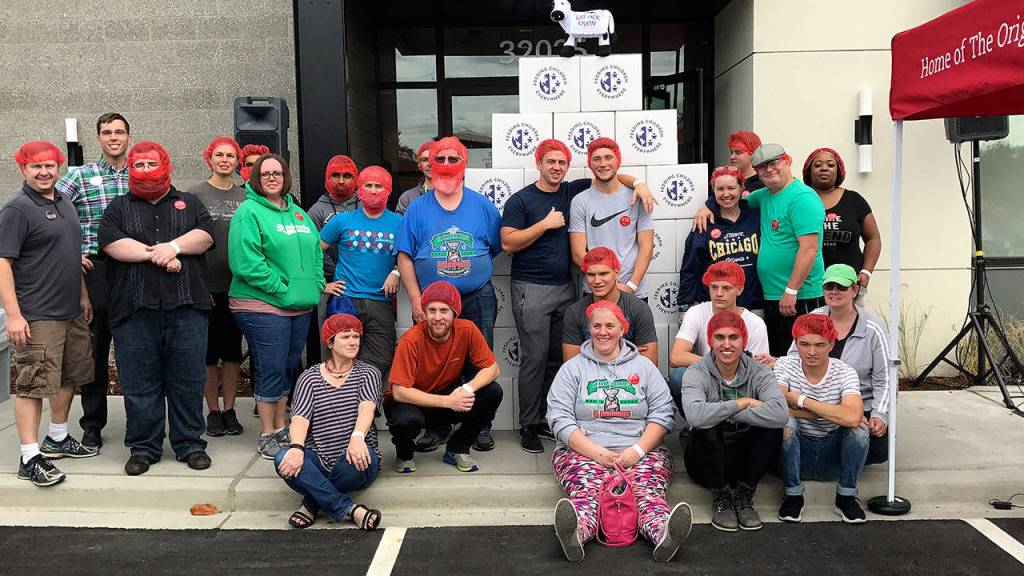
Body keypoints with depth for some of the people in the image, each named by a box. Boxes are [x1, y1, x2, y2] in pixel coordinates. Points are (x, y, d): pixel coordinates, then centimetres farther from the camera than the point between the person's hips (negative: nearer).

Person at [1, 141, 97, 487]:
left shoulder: (64, 204, 15)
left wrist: (83, 295, 23)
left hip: (71, 312, 9)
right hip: (36, 316, -9)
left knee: (69, 378, 18)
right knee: (34, 384, -6)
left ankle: (57, 439, 34)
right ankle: (30, 458, 0)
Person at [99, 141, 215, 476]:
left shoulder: (189, 204, 18)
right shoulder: (119, 207, 15)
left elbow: (205, 236, 2)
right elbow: (111, 243, -2)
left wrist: (173, 246, -13)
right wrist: (157, 255, -9)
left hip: (186, 307, 0)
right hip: (136, 310, 0)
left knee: (188, 379, 3)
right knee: (139, 382, 3)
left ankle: (190, 444, 14)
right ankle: (143, 448, 14)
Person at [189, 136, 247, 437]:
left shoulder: (245, 196, 9)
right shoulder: (196, 194, 0)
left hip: (238, 284, 3)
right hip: (208, 284, -3)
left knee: (233, 350, 8)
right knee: (209, 350, 4)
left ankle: (229, 410, 18)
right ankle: (213, 411, 15)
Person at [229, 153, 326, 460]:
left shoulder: (298, 212, 16)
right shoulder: (248, 212, -7)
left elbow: (316, 251, 19)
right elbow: (247, 262, -16)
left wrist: (317, 283, 4)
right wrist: (281, 289, -17)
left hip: (301, 306, 7)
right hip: (263, 305, -7)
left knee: (288, 368, 14)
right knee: (271, 370, -4)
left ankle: (280, 427, 26)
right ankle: (267, 435, 9)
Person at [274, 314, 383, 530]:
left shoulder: (368, 373, 8)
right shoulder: (309, 378, 9)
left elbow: (367, 407, -13)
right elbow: (299, 418, -7)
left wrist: (357, 437, -35)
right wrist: (297, 448, -30)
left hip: (354, 463, -1)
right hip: (319, 462, 1)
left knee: (358, 459, -36)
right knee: (284, 460, -29)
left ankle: (313, 502, -10)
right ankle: (350, 510, -26)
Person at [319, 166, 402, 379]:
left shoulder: (398, 223, 6)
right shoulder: (342, 221, 6)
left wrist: (396, 273, -8)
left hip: (381, 301, 1)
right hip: (345, 299, -1)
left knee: (380, 362, -2)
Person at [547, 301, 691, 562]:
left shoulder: (643, 366, 18)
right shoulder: (572, 369, 14)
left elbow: (663, 413, 9)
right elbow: (559, 418, 2)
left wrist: (638, 450, -9)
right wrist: (596, 452, -12)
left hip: (642, 450, 1)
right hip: (583, 451, -1)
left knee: (646, 489, -31)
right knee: (587, 489, -33)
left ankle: (663, 534, -58)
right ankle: (577, 533, -61)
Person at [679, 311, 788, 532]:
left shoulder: (759, 372, -6)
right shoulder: (697, 373, -11)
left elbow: (781, 414, -28)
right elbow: (695, 415, -35)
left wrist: (725, 412, -26)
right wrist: (741, 403, -25)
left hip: (744, 458, 2)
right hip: (707, 461, -2)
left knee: (773, 427, -25)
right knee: (708, 427, -32)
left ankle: (744, 494, -5)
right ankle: (721, 496, -9)